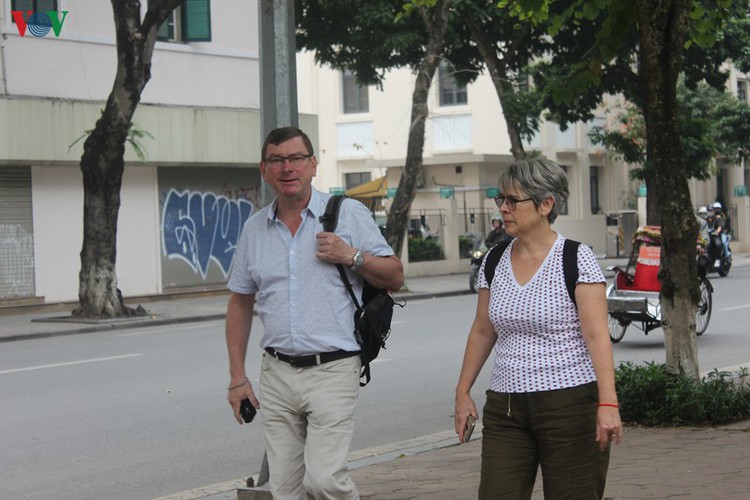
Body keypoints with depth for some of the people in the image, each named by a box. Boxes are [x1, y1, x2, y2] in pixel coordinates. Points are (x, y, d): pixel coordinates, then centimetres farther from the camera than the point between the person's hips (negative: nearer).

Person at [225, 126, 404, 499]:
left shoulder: (348, 214, 1)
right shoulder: (254, 229, 11)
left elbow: (395, 277, 4)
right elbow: (240, 303, 17)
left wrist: (352, 257, -14)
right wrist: (237, 376, 13)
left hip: (332, 370, -4)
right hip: (276, 373, 4)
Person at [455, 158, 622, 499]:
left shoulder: (576, 259, -7)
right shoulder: (494, 262, 9)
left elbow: (597, 335, -13)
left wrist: (608, 403, -22)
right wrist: (463, 392, 15)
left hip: (569, 403, -5)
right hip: (505, 407, 5)